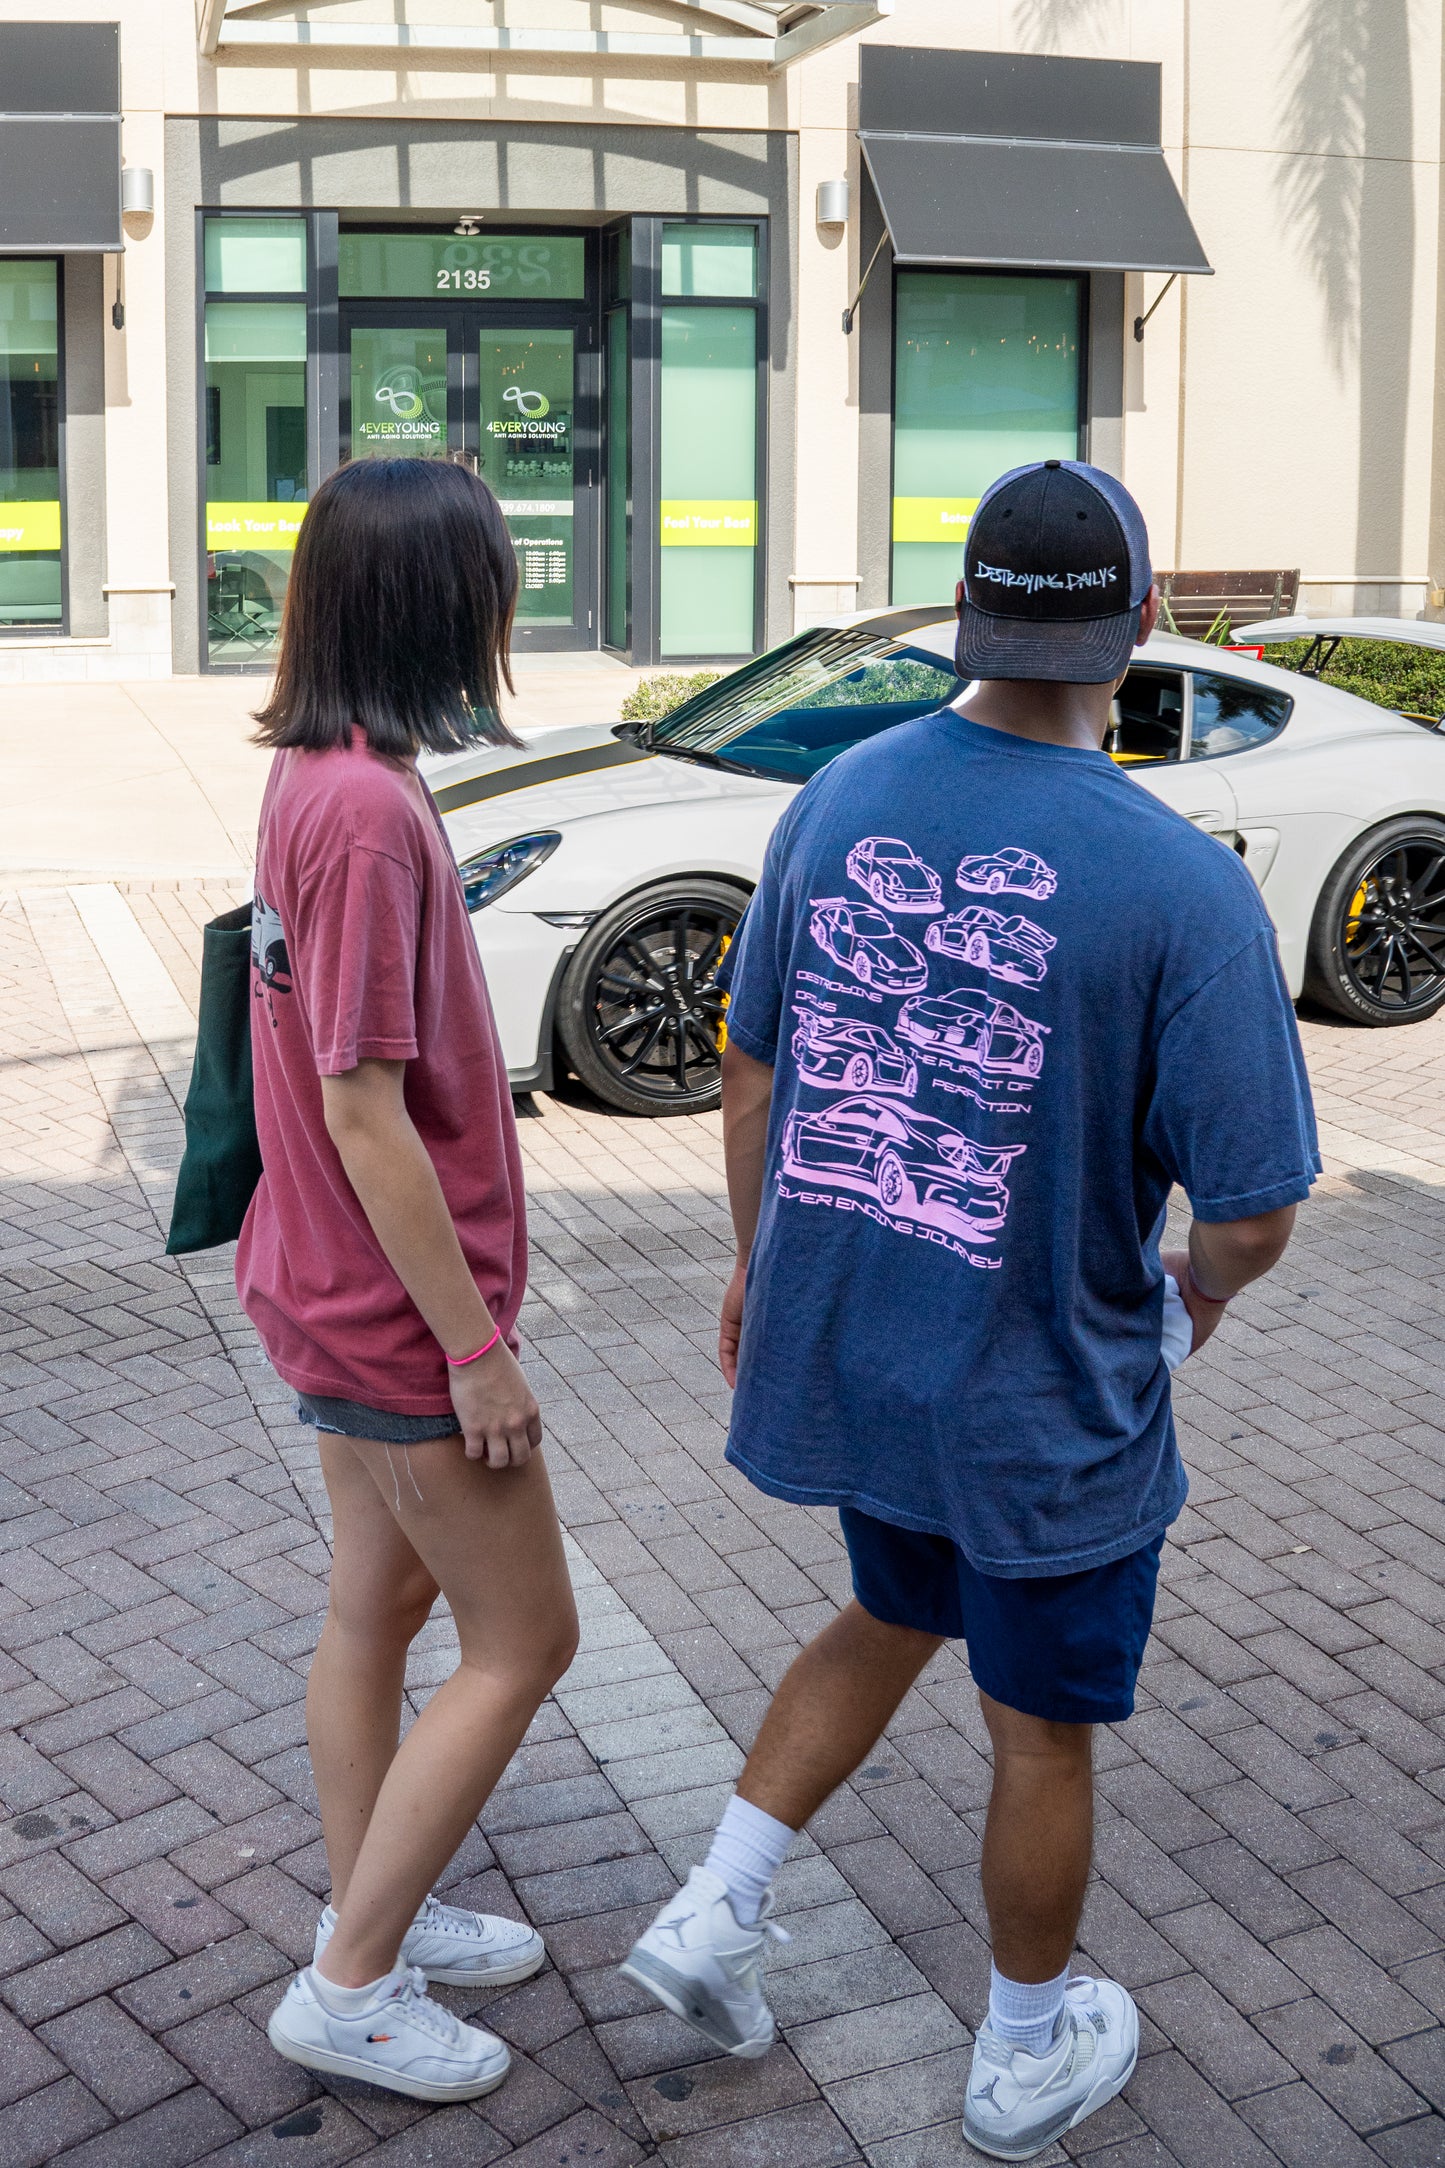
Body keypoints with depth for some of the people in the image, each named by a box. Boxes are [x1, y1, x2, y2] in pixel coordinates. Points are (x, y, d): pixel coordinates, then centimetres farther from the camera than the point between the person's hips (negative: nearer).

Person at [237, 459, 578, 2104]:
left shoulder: (316, 778, 3)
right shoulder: (369, 810, -26)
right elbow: (365, 1113, -25)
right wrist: (477, 1349, -19)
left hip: (338, 1292, 9)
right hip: (403, 1310, -9)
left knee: (377, 1609, 21)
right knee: (522, 1642, 5)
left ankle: (373, 1915, 37)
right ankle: (349, 1989, 15)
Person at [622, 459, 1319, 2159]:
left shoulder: (838, 801, -8)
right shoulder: (1182, 888, -24)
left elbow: (750, 1065, 3)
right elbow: (1255, 1205, -19)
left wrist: (756, 1256, 19)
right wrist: (1208, 1280, 5)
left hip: (843, 1344, 5)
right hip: (1045, 1396, -5)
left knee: (893, 1620, 31)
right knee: (1042, 1728, 18)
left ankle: (714, 1912, 26)